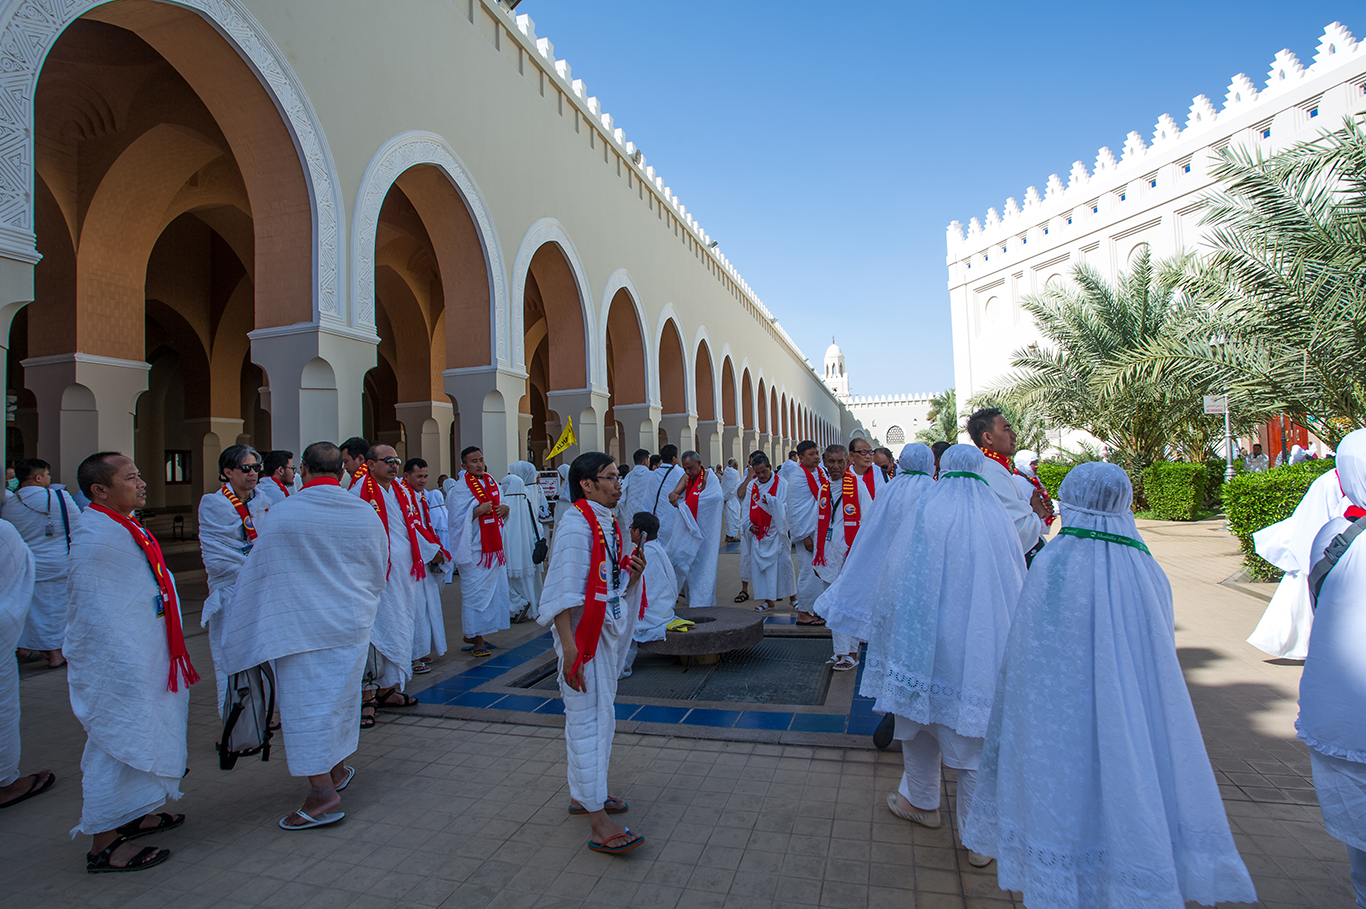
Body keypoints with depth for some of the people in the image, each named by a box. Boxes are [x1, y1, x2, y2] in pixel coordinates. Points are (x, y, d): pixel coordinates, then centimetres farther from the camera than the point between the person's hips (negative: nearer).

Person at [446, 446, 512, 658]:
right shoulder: (460, 489, -10)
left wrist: (505, 508, -1)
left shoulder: (491, 482, 10)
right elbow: (457, 520, -15)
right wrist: (478, 511, -24)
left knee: (494, 589, 10)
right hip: (474, 550, -7)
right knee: (476, 591, -4)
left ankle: (473, 635, 22)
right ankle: (476, 640, 5)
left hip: (494, 547, 7)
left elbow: (501, 505, 20)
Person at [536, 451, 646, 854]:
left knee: (599, 717, 19)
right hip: (582, 634, -9)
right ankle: (598, 821, 5)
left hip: (608, 631, 10)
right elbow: (562, 592, -22)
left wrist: (632, 574, -3)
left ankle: (581, 794, 36)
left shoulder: (608, 524, 10)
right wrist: (569, 647, -25)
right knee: (588, 719, -3)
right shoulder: (577, 525, -18)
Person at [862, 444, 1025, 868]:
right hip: (986, 644, 2)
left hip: (928, 637, -1)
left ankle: (921, 802, 37)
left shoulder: (925, 515, -9)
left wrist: (891, 629, 9)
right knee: (977, 737, 9)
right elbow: (1017, 587, 6)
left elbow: (895, 579, -5)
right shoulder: (1000, 520, -2)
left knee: (921, 711, 19)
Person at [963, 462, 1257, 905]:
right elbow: (1162, 661, 6)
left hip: (1063, 722, -4)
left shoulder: (1053, 565, -15)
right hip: (1139, 729, 4)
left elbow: (1025, 657, -10)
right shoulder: (1149, 573, -4)